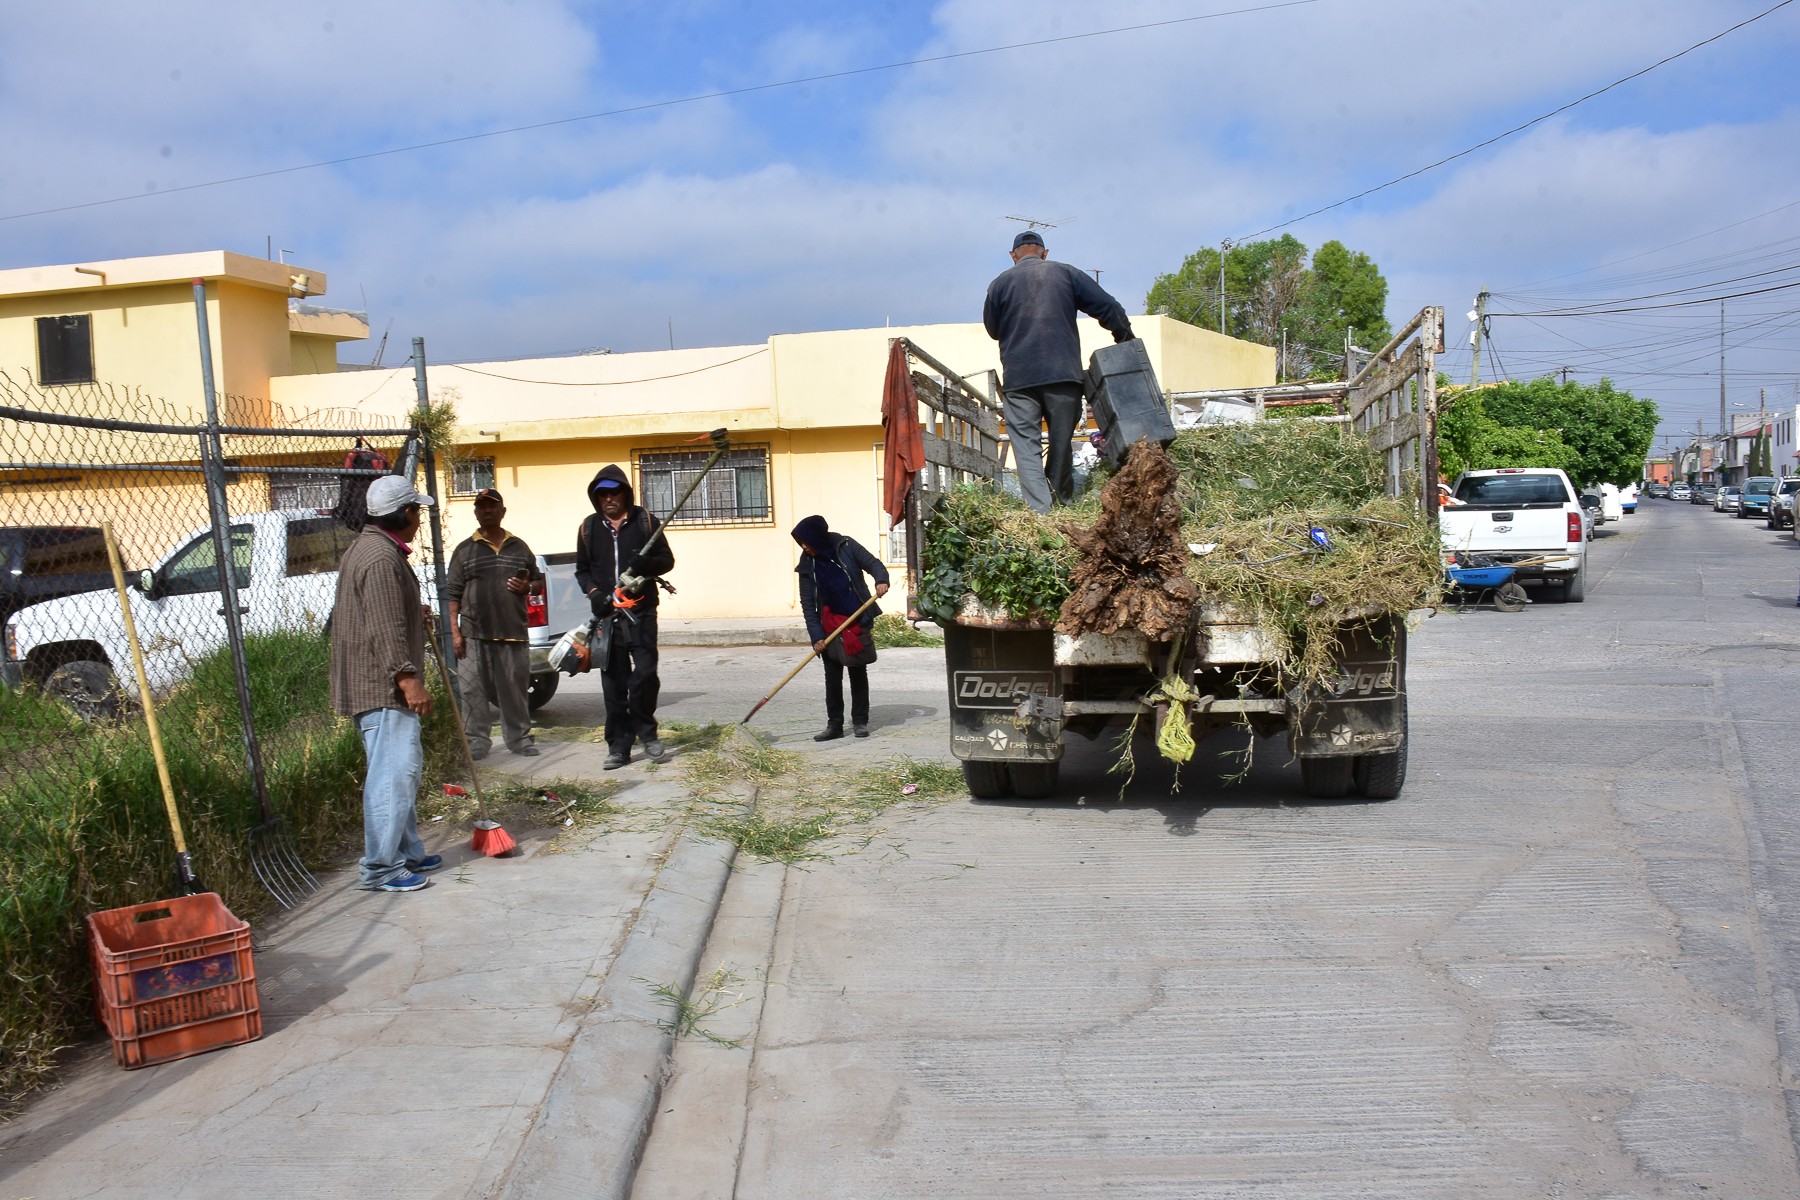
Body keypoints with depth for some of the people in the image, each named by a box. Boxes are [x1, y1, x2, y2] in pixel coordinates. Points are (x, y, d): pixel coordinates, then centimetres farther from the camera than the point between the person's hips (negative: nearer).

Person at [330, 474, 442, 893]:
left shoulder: (366, 548, 17)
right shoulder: (381, 557, -19)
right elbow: (385, 628, -25)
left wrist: (415, 614, 41)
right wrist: (408, 679, -27)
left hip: (379, 684, 12)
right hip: (383, 686, -12)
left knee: (406, 767, 17)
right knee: (393, 772, -9)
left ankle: (407, 853, 26)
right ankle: (381, 868, -5)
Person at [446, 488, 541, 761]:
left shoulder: (519, 547, 13)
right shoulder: (464, 550, 6)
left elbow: (538, 578, 22)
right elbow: (453, 594, 3)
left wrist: (527, 587, -3)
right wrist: (455, 632, -5)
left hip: (513, 633, 2)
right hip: (475, 635, -2)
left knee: (516, 689, 6)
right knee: (474, 691, -1)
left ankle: (519, 737, 17)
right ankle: (477, 741, 8)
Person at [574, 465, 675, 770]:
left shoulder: (645, 522, 6)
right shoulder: (589, 528, 12)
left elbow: (667, 560, 8)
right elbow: (581, 570, 17)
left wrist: (648, 564, -15)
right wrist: (593, 593, -3)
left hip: (641, 611, -2)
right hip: (607, 614, 2)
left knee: (645, 673, -10)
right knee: (614, 683, 2)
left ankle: (646, 731, 13)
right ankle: (619, 746, 8)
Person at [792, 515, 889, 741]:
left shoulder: (846, 547, -7)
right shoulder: (808, 565, -3)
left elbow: (873, 564, -4)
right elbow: (807, 604, -4)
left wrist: (881, 580, -27)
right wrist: (816, 635, -11)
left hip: (858, 623, -1)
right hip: (830, 627, 1)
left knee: (859, 673, 8)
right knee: (832, 677, 1)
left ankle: (860, 721, 18)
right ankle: (835, 724, 8)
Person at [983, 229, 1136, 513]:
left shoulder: (1000, 283, 7)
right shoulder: (1066, 273, 9)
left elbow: (993, 329, 17)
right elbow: (1109, 308, 6)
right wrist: (1127, 340, 19)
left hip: (1019, 377, -1)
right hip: (1064, 373, 1)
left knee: (1026, 445, -2)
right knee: (1061, 442, 13)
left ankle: (1041, 511, -14)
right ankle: (1064, 503, 18)